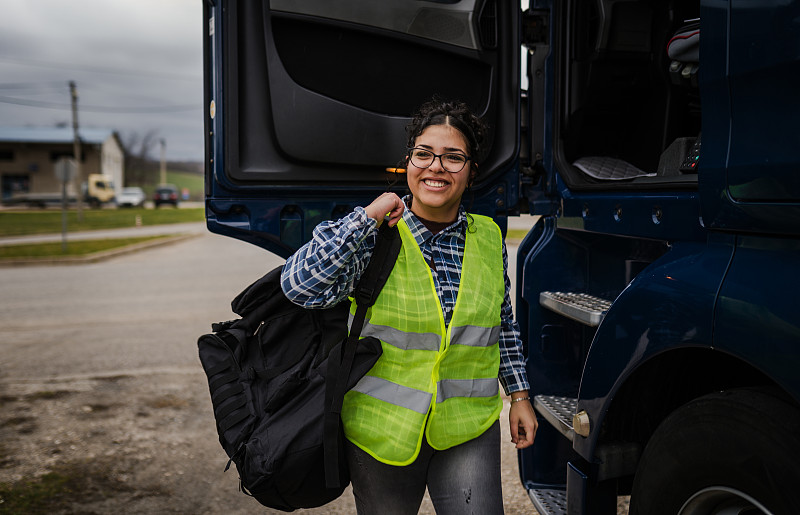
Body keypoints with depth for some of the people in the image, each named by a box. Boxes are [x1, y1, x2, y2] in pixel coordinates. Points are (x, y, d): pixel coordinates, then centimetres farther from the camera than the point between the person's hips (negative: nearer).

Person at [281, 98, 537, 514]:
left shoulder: (489, 238, 2)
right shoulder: (374, 233, -9)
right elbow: (299, 286, -23)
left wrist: (519, 394, 13)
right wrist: (369, 216, -21)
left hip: (470, 429, 2)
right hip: (382, 428, -2)